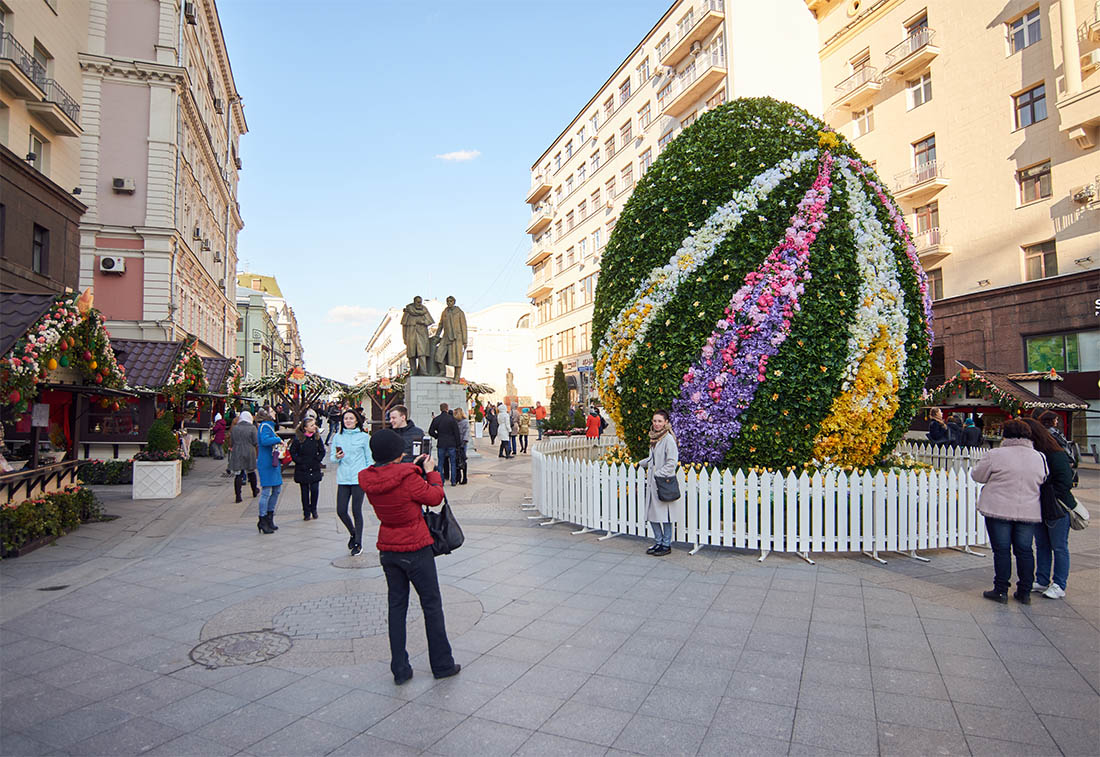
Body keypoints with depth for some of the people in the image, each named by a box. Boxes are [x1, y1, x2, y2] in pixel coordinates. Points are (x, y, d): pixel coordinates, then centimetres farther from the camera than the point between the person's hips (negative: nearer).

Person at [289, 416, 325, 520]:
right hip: (302, 470, -1)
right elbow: (292, 452, -1)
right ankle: (306, 512, 17)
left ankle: (313, 509, 18)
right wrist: (299, 461, -7)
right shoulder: (298, 438, -8)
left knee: (315, 489, -3)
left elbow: (322, 451, 9)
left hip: (315, 469, 2)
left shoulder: (317, 437, 0)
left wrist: (317, 460, -2)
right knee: (305, 491, 6)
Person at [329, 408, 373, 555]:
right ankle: (353, 533, 30)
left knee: (356, 511, 1)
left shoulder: (364, 437, 1)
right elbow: (331, 458, 10)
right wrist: (337, 457, -13)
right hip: (343, 479, 3)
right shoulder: (338, 437, 8)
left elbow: (369, 459, 3)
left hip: (359, 479, -3)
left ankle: (358, 543, 15)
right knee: (341, 511, 2)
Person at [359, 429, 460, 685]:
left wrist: (413, 468, 10)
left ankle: (399, 669, 20)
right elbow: (435, 497, -11)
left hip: (387, 551, 6)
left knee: (396, 606, 15)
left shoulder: (368, 479, -4)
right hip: (416, 550, -5)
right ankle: (442, 665, 20)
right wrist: (430, 471, 0)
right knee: (432, 606, 9)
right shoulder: (408, 477, -23)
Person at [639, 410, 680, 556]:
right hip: (652, 483, 8)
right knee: (651, 515, 12)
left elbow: (672, 463, -17)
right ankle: (658, 542, 24)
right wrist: (641, 463, 29)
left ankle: (666, 545, 13)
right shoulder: (654, 437, 12)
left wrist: (657, 474, -17)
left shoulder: (668, 439, -13)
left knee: (664, 515, 1)